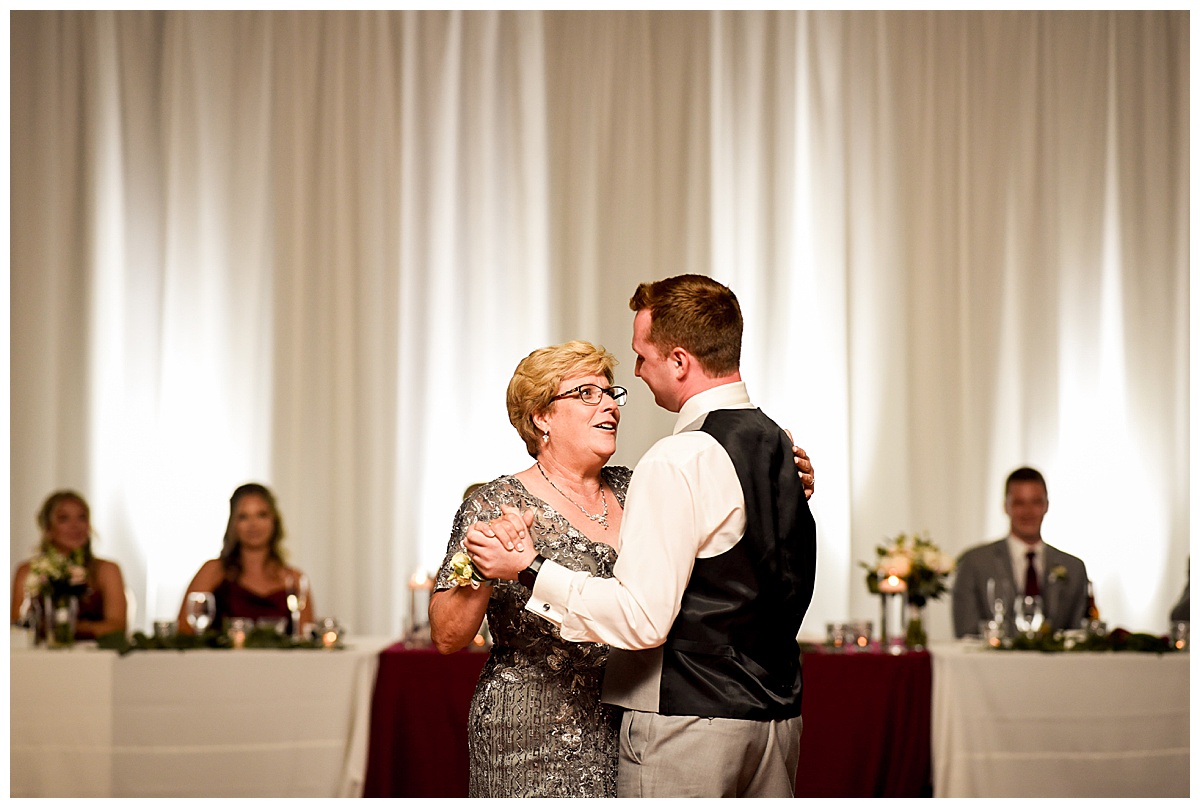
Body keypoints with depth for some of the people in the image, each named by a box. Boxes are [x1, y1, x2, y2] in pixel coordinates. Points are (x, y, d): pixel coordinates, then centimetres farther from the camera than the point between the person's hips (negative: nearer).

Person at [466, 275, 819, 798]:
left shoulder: (677, 462, -17)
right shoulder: (779, 445, 10)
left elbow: (643, 619, -21)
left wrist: (529, 569, -14)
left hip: (689, 719, -8)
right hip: (776, 713, 8)